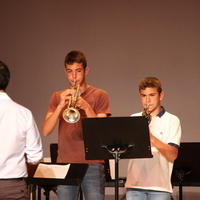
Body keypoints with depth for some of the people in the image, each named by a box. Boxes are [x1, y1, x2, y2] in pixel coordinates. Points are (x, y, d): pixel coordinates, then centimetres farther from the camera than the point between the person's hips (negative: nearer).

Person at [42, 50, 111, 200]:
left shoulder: (99, 95, 5)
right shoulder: (57, 97, 12)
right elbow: (46, 131, 0)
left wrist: (86, 107, -17)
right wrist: (61, 105, -12)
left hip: (92, 165, -2)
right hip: (65, 164, 2)